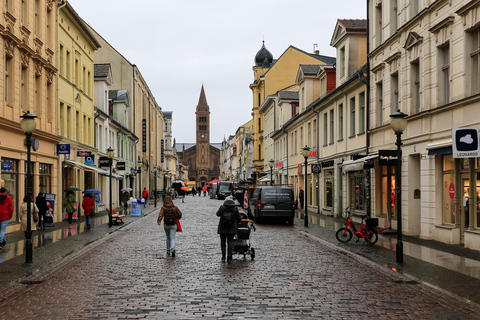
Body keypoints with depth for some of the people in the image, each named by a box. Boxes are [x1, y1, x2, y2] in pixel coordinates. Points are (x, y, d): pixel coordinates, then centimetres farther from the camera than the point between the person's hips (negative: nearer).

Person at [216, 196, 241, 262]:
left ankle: (223, 256, 11)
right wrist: (235, 222, 20)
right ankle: (229, 257, -4)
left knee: (223, 241, 11)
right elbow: (239, 219, -1)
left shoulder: (222, 207, -5)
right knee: (230, 242, 3)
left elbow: (218, 214, 10)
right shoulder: (235, 208, -2)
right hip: (231, 229, 0)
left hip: (222, 228, 0)